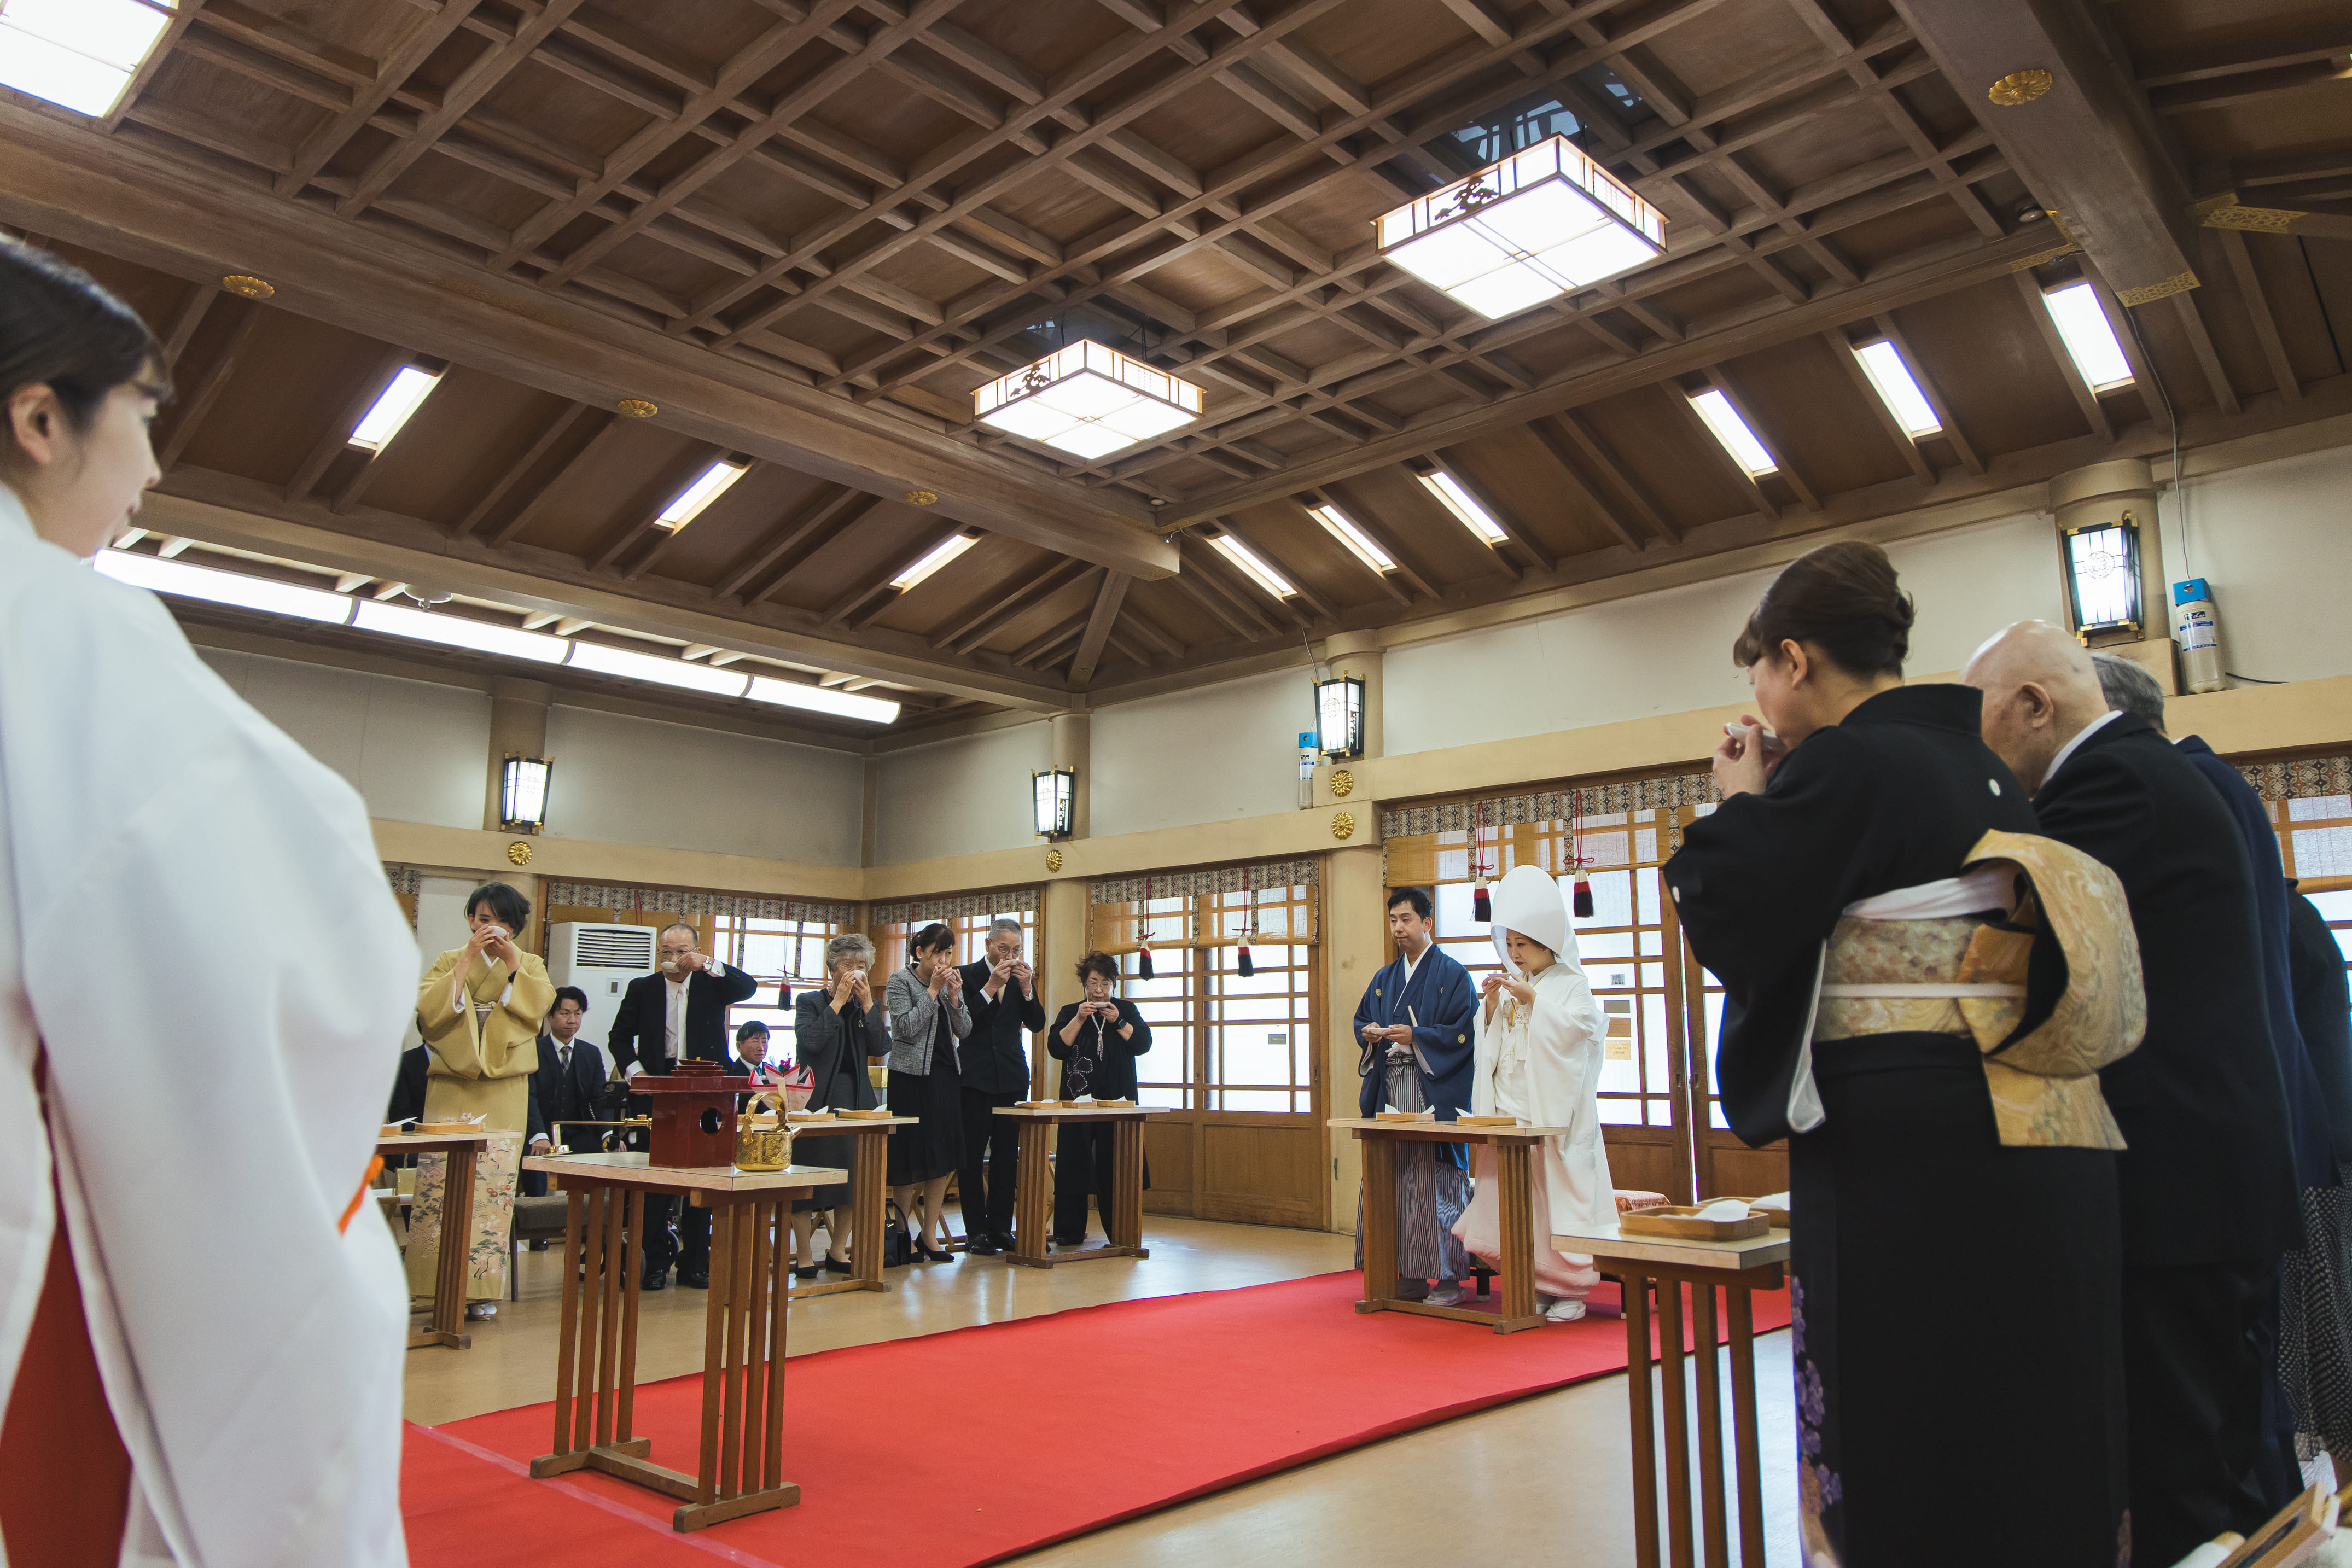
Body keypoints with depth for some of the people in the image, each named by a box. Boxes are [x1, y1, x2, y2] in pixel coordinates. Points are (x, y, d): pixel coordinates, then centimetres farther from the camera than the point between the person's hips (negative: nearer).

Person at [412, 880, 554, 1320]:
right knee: (440, 1184, -8)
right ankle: (440, 1284, -1)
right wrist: (469, 958, -10)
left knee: (494, 1186, -5)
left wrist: (512, 961, -11)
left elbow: (540, 1004, -6)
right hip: (451, 1087, 0)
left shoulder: (530, 965, 14)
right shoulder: (449, 962, 12)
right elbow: (430, 1009, -6)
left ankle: (481, 1289, 1)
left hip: (504, 1091, 0)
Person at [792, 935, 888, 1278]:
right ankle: (805, 1255, 5)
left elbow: (881, 1049, -2)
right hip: (816, 1098, -4)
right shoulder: (810, 1002, 1)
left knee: (854, 1175, 6)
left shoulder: (866, 1007, 13)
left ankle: (838, 1251, 19)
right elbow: (811, 1041, -17)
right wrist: (838, 1001, -15)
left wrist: (867, 1003, -8)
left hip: (856, 1098, 4)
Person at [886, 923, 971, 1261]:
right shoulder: (900, 982, -5)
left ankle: (930, 1234, 15)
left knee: (943, 1158, 5)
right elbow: (907, 1027, -16)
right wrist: (933, 990, -16)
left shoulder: (952, 981, 11)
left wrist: (954, 996, -9)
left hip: (945, 1075, 6)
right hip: (911, 1077, -5)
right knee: (909, 1159, -1)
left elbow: (965, 1031, 6)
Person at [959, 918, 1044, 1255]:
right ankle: (976, 1230, 6)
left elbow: (1037, 1023, 5)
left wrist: (1026, 988, -9)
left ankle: (1000, 1226, 13)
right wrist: (991, 986, -18)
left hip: (1012, 1076, 4)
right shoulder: (969, 975, -2)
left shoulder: (1023, 977, 10)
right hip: (975, 1076, -4)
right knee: (972, 1154, 0)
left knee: (1007, 1154, 5)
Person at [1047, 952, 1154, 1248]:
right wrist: (1079, 1019, -12)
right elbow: (1056, 1047, -4)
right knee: (1073, 1163, 0)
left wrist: (1117, 1021, -12)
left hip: (1117, 1101, 0)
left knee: (1115, 1165, -3)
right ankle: (1069, 1232, 8)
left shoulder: (1127, 1010, 10)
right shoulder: (1069, 1012, 9)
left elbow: (1143, 1044, -2)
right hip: (1078, 1099, 1)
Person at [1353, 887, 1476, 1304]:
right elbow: (1361, 1018, 22)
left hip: (1433, 1091, -6)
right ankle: (1410, 1275, 10)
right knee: (1394, 1178, 3)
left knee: (1435, 1181, -6)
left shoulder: (1452, 975, -1)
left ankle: (1448, 1277, 1)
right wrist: (1369, 1032, -1)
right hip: (1389, 1089, 6)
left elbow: (1465, 1032, -8)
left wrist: (1416, 1037, -16)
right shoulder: (1384, 979, 18)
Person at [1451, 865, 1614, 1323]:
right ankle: (1533, 1286, 11)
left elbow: (1577, 1025, -14)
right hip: (1511, 1109, 5)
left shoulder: (1570, 983, 2)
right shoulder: (1511, 985, 16)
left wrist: (1533, 999, -16)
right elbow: (1490, 1045, 15)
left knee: (1557, 1194, -4)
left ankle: (1570, 1289, 4)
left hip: (1555, 1109, -5)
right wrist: (1491, 1008, -2)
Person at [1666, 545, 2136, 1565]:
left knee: (1898, 1457, 3)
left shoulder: (1844, 764, -13)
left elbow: (1731, 926, -14)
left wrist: (1740, 807, 1)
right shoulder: (1982, 768, 14)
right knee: (2027, 1459, 18)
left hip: (1902, 1158, -9)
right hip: (2037, 1146, 9)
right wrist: (1780, 808, 16)